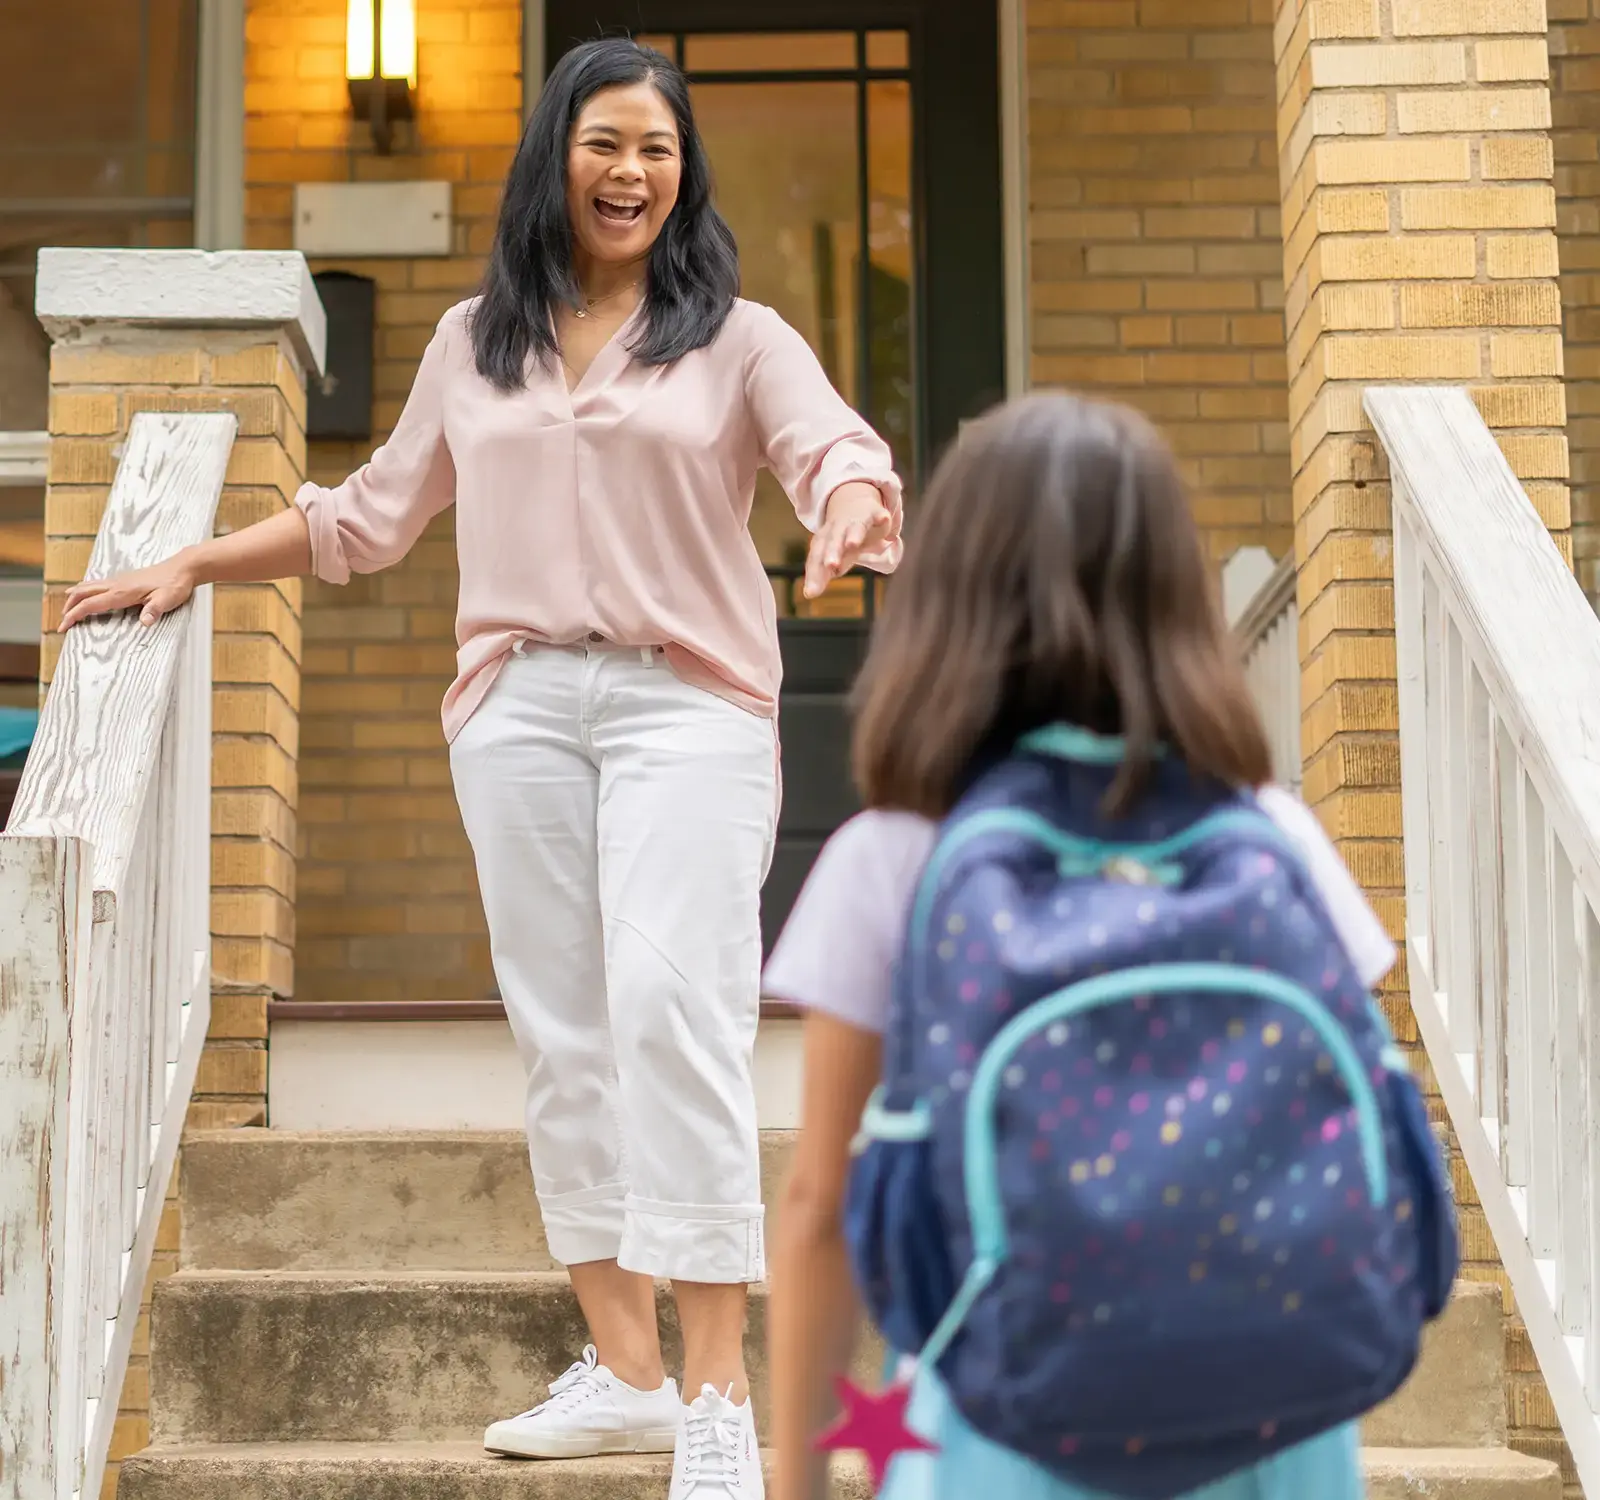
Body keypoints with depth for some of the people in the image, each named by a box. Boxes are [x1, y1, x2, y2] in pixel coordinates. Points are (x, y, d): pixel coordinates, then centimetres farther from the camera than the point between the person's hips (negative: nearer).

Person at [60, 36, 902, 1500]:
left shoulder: (736, 336, 8)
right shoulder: (472, 345, 18)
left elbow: (837, 449, -7)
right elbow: (368, 514, 25)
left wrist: (856, 508, -31)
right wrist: (191, 566, 21)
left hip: (684, 703, -4)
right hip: (517, 705, 4)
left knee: (672, 1011, -15)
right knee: (564, 1035, 2)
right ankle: (623, 1370, 9)